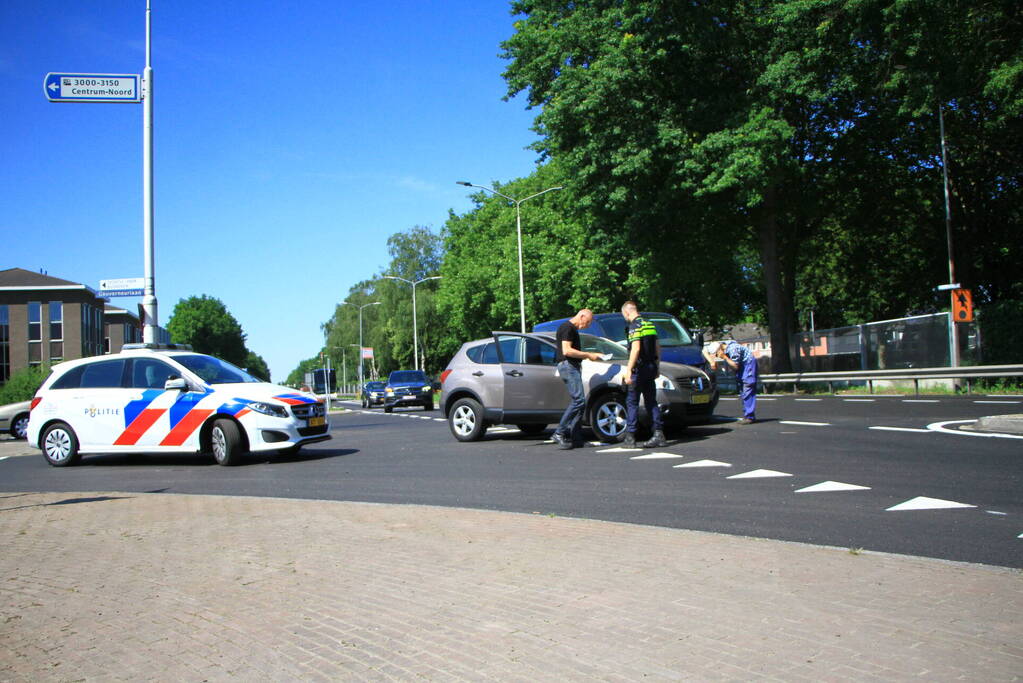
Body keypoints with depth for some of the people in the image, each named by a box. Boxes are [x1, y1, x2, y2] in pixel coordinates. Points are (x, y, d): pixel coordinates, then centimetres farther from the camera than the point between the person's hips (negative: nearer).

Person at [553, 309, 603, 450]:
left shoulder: (573, 329, 23)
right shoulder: (567, 327, -10)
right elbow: (566, 351, -19)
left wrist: (591, 355, 21)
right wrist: (588, 355, -13)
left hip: (573, 367, 11)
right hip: (567, 365, -11)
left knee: (578, 402, 6)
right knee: (579, 400, -18)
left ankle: (576, 438, 5)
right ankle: (560, 433, -16)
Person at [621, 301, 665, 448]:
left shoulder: (634, 326, -12)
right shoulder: (650, 324, 14)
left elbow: (636, 349, -22)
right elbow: (657, 347, 18)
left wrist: (628, 370, -24)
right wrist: (657, 367, 25)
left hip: (639, 368, -8)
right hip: (651, 367, 8)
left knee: (632, 401, -1)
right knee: (651, 401, 11)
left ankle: (630, 437, 0)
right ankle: (659, 435, 6)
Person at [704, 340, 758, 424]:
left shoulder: (733, 349, -30)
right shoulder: (718, 346, -8)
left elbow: (735, 366, -23)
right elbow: (705, 351, -1)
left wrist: (724, 357, -28)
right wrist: (711, 361, -15)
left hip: (748, 364, -9)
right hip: (741, 366, 9)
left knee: (747, 392, -14)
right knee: (742, 392, 9)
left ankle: (749, 417, -16)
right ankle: (747, 415, 13)